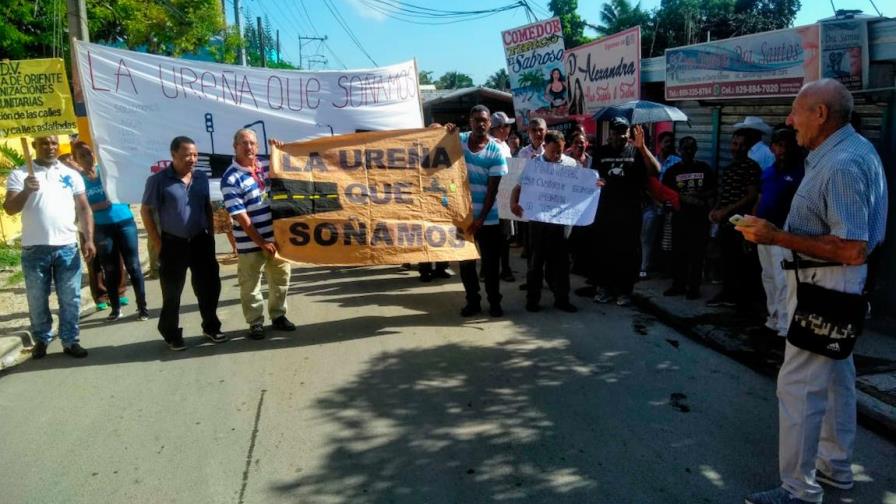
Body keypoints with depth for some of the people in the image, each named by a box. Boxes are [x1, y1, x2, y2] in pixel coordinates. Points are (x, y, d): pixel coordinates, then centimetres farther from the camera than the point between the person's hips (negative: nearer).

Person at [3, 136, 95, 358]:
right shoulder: (20, 174, 1)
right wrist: (26, 191, -24)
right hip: (35, 249, -1)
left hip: (67, 247, 2)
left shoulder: (71, 175, 8)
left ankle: (70, 341, 17)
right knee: (37, 300, 10)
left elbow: (83, 208, 9)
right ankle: (41, 340, 26)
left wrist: (89, 240, 0)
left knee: (70, 298, 6)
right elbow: (9, 209, -6)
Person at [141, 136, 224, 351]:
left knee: (209, 286, 10)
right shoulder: (158, 180, -10)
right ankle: (172, 335, 20)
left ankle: (211, 327, 28)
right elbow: (145, 211, -6)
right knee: (172, 292, 6)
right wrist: (158, 244, -8)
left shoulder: (201, 178, 4)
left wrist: (211, 235, 10)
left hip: (201, 241, 4)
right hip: (173, 244, -4)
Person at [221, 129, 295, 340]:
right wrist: (262, 242, -17)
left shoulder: (266, 166, 5)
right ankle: (255, 322, 19)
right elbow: (241, 217, -17)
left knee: (281, 276, 15)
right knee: (251, 284, 5)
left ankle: (278, 316, 31)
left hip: (276, 236, 6)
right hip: (251, 243, -6)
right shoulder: (230, 179, -14)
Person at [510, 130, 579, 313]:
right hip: (538, 219, -1)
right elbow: (518, 187, -3)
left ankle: (562, 298, 17)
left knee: (561, 260, 6)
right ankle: (532, 298, 16)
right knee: (536, 259, 7)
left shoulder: (571, 164, 2)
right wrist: (513, 203, -21)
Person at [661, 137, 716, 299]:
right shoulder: (672, 170, 5)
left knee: (697, 253, -1)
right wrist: (686, 199, -13)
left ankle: (694, 287, 5)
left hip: (700, 217, 0)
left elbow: (712, 191, 9)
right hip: (680, 216, 1)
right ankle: (678, 285, 12)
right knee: (678, 252, 3)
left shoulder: (704, 168, 8)